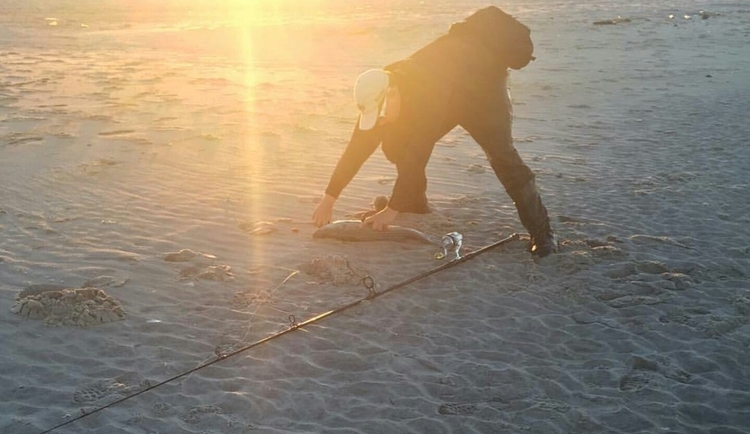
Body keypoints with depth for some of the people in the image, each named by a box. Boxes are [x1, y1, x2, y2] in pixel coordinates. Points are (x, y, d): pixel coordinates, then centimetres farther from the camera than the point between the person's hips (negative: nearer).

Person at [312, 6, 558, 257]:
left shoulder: (428, 94, -45)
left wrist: (392, 210, -42)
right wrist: (329, 199, -20)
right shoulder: (379, 94, -21)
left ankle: (541, 233, -18)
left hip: (483, 88, -7)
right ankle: (416, 203, 12)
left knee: (502, 155, -23)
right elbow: (357, 149, -17)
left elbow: (417, 157, -45)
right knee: (396, 144, -8)